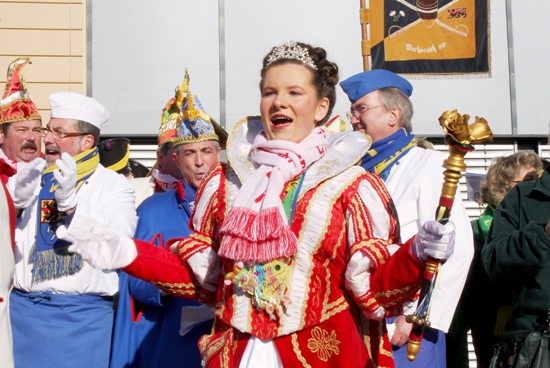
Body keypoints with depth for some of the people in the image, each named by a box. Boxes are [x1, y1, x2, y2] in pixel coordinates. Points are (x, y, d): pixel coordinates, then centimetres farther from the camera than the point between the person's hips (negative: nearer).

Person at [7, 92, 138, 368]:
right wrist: (16, 198, -16)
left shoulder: (113, 185, 1)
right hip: (25, 309, 3)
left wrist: (70, 201, -25)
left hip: (83, 316, -2)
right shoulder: (28, 178, 11)